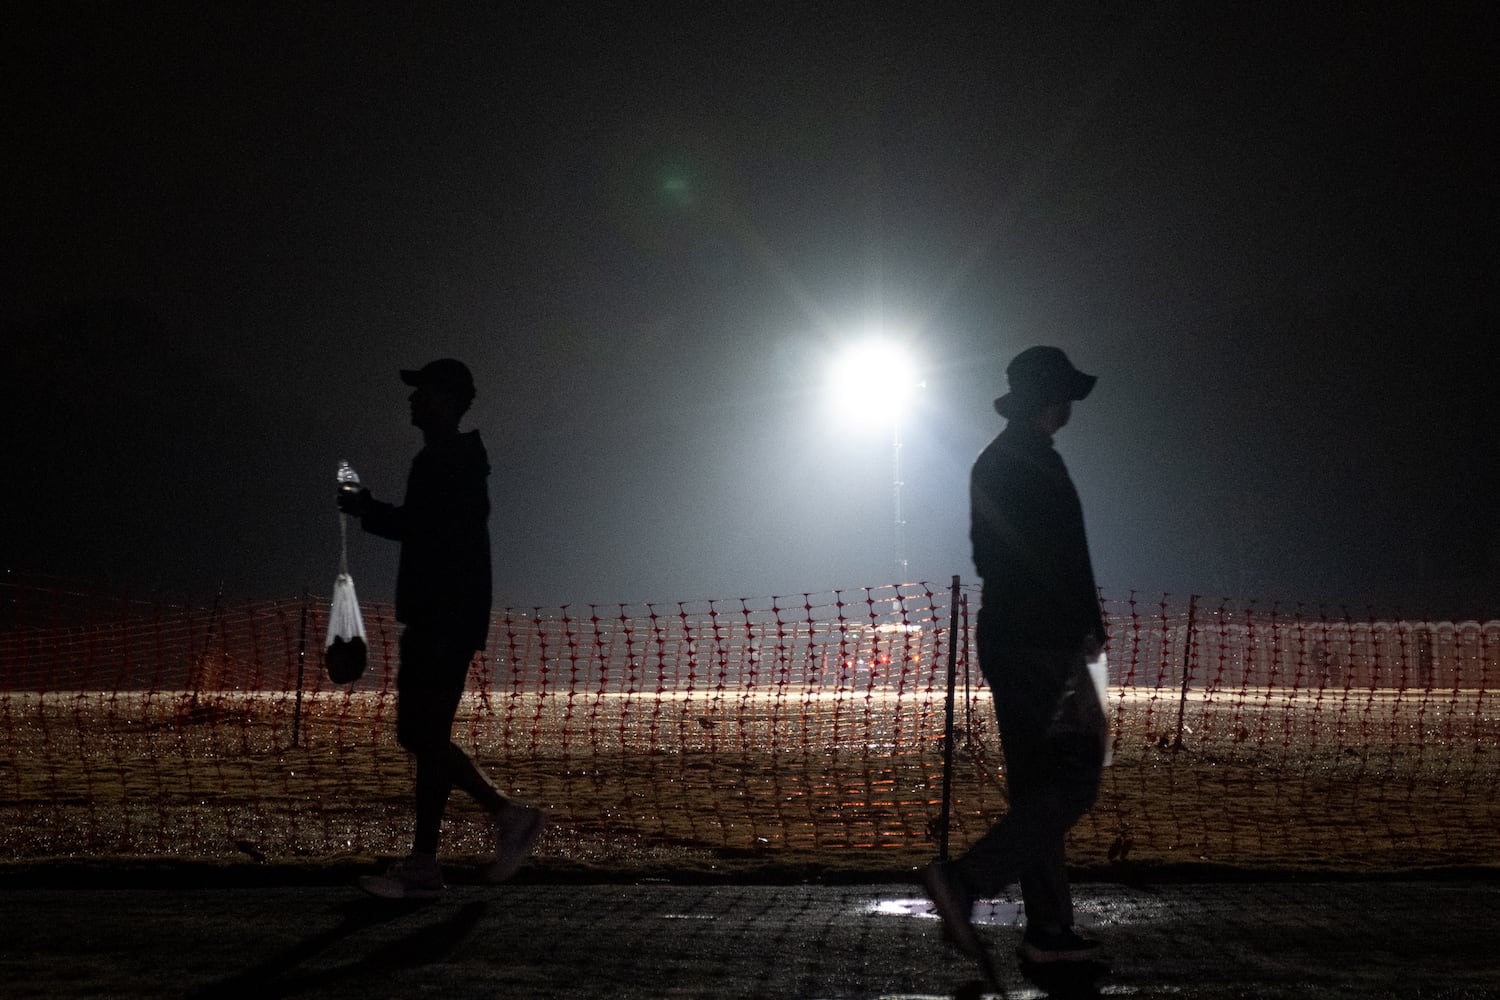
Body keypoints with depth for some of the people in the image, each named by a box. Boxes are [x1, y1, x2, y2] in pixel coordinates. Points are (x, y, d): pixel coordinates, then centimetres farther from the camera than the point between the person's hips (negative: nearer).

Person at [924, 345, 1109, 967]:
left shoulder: (990, 462, 15)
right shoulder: (1038, 463, -13)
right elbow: (1059, 563, -19)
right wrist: (1079, 647, -18)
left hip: (1003, 639, 10)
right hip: (1042, 646, -10)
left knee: (1035, 786, 10)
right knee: (1073, 780, -7)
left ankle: (1048, 931, 12)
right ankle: (965, 880, -16)